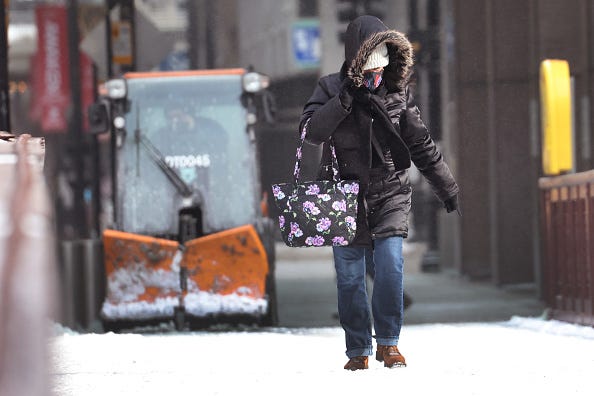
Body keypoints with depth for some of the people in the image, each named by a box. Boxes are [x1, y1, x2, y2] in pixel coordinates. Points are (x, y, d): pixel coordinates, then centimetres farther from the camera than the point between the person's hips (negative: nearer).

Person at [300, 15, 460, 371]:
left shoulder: (398, 91, 5)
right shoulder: (332, 88, -2)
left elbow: (421, 144, 13)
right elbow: (311, 131, -16)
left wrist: (447, 188, 17)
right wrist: (345, 100, -26)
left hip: (390, 194, 1)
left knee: (391, 264, -15)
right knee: (350, 277, 2)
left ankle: (388, 342, -2)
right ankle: (358, 351, 15)